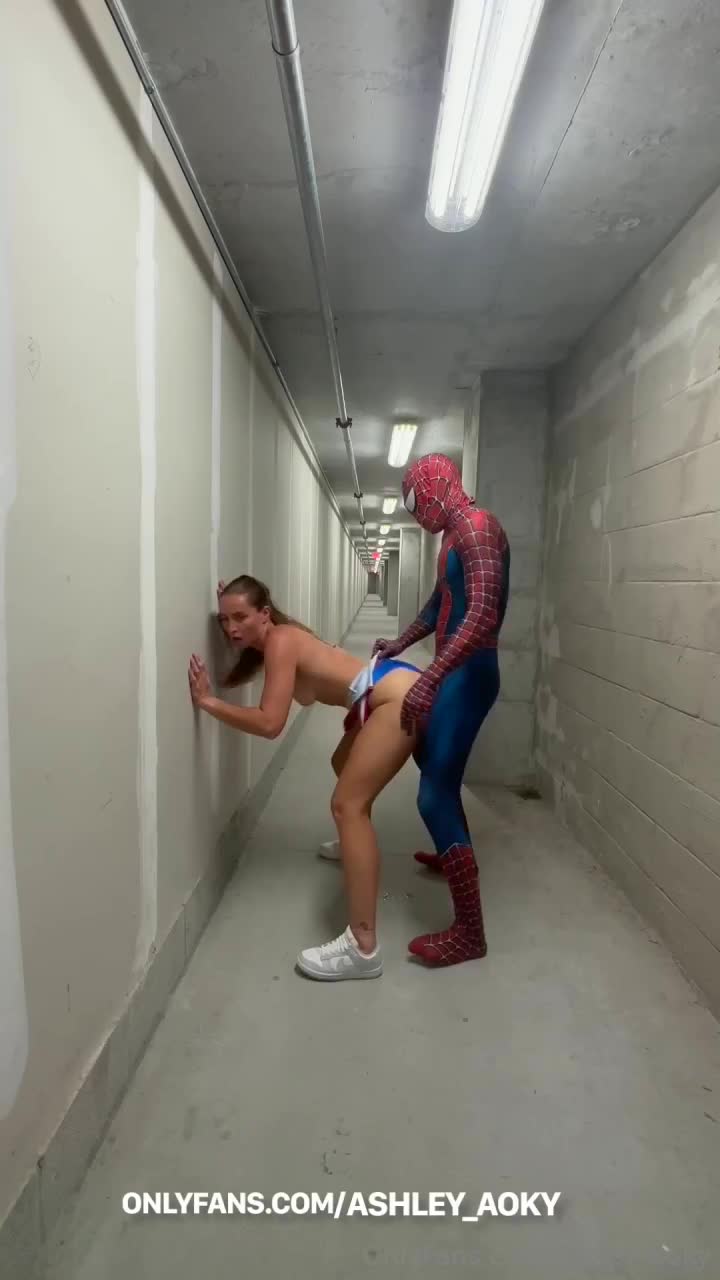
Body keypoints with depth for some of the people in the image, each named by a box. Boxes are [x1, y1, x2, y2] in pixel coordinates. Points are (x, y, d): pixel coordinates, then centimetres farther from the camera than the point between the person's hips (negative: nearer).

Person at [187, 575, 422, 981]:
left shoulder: (280, 642, -14)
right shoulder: (278, 640, 13)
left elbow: (270, 723, -21)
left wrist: (207, 701, -15)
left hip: (401, 696, -10)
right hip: (393, 689, 10)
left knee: (348, 805, -14)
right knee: (345, 765, 31)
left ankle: (363, 949, -16)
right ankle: (355, 847, 58)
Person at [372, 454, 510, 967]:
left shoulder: (477, 526, -17)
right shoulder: (455, 535, 15)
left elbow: (483, 616, -30)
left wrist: (428, 680, -34)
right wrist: (401, 643, 22)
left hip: (469, 674, -11)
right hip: (453, 672, 11)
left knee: (435, 794, -12)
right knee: (431, 758, 28)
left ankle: (469, 933, -3)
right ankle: (452, 854, 50)